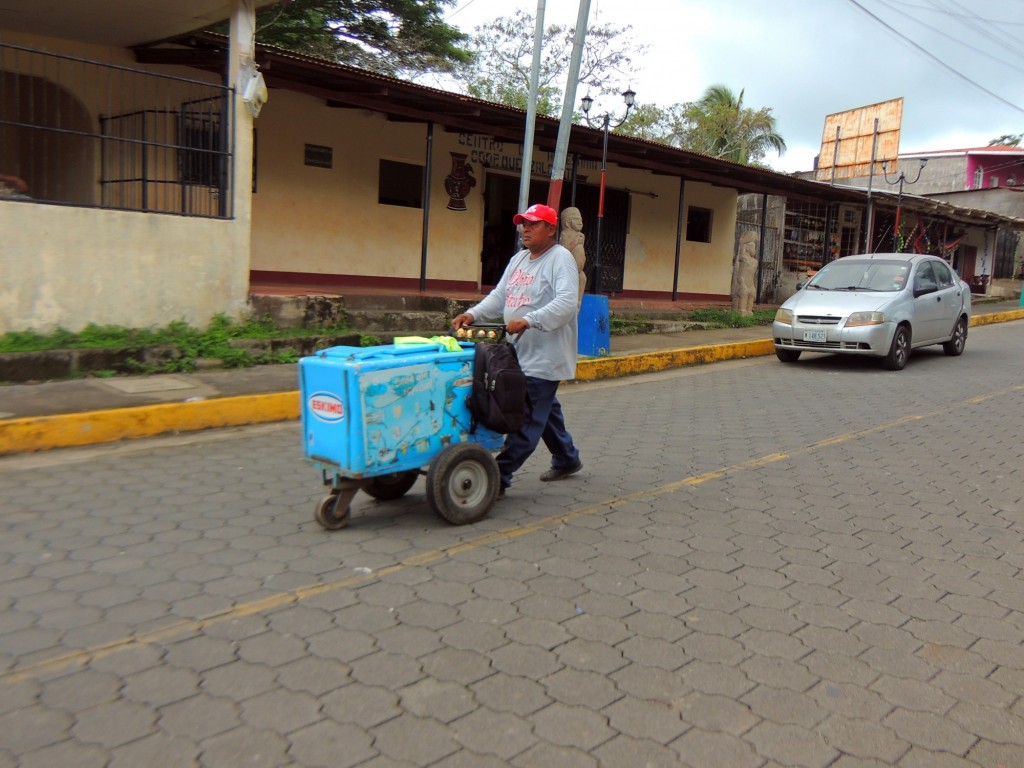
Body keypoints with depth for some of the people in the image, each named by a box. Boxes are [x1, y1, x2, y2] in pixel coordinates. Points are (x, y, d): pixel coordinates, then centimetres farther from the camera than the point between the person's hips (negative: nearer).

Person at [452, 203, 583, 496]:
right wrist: (472, 314, -2)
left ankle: (500, 477, -8)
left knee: (527, 419, -8)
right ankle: (567, 459, 39)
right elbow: (499, 296, 15)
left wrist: (528, 321, -33)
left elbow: (566, 304, -24)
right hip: (521, 352, 9)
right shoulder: (519, 259, 16)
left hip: (545, 357, -9)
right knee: (545, 409, 21)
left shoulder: (561, 259, -11)